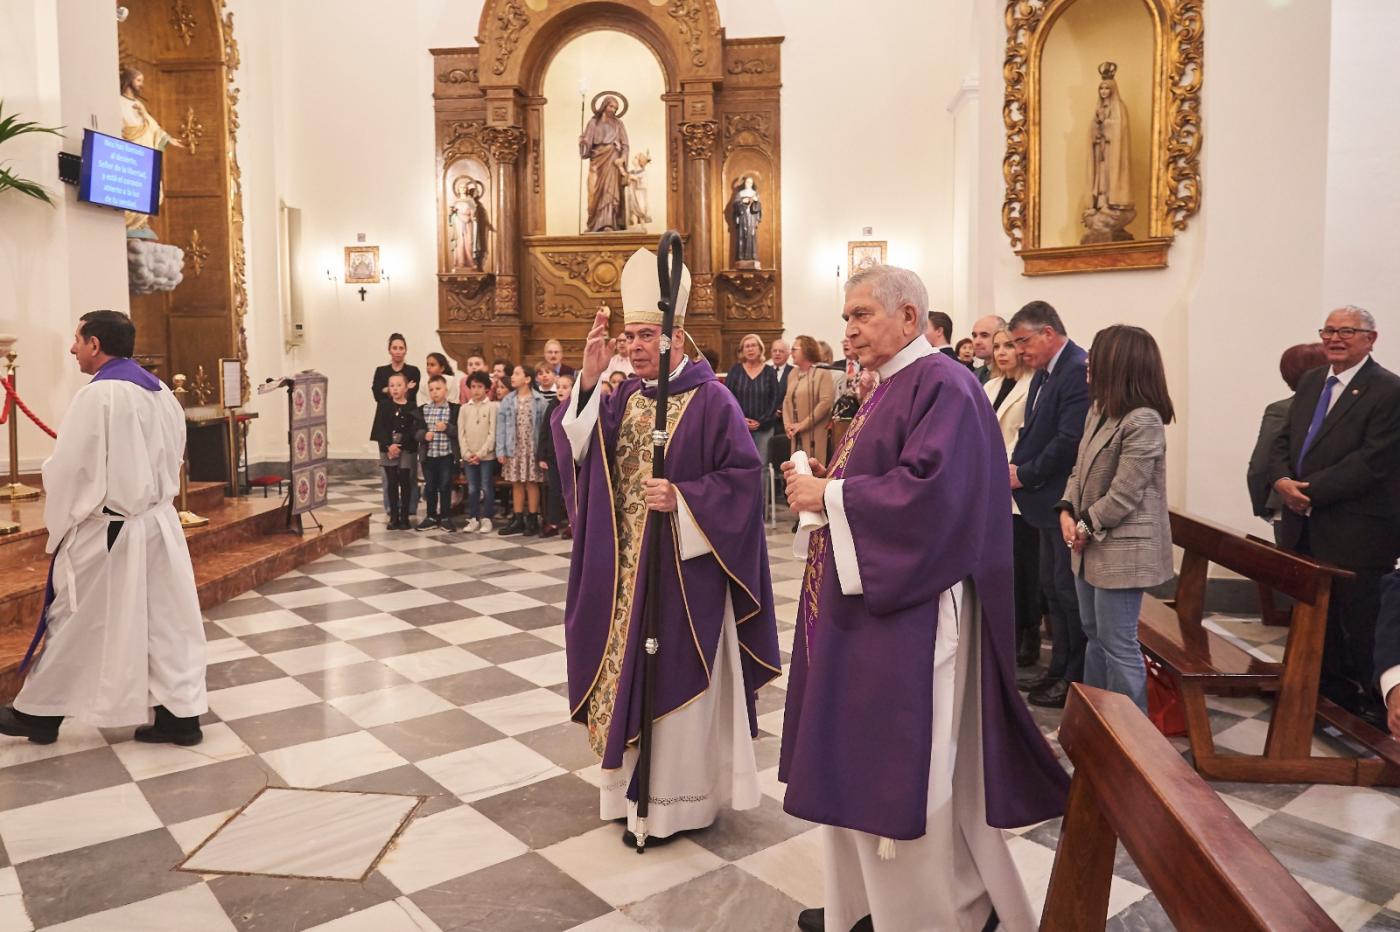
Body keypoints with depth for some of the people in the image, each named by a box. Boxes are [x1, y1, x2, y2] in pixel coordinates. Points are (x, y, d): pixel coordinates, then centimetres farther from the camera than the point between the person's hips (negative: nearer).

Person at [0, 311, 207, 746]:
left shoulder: (96, 396, -17)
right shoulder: (162, 394, 6)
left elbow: (68, 469, -13)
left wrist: (57, 525, 2)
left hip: (104, 531, -7)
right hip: (158, 524, 7)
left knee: (72, 625, 10)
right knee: (167, 621, 8)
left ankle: (39, 713, 26)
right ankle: (181, 714, 12)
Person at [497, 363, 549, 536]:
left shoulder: (540, 401, -4)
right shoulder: (507, 401, 5)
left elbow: (545, 426, -6)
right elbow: (501, 426, 3)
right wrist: (501, 450, -4)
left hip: (532, 448, -3)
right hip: (514, 448, 3)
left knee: (531, 483, 4)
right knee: (516, 484, 8)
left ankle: (532, 520, 12)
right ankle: (518, 520, 15)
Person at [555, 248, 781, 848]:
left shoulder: (710, 400, -10)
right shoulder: (622, 396, 8)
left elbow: (744, 475, -13)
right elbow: (575, 447, -6)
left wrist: (682, 498, -23)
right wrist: (588, 380, -17)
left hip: (684, 568, -6)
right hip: (624, 569, 6)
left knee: (676, 675, 3)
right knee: (631, 669, 14)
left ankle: (678, 798, 19)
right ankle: (641, 784, 31)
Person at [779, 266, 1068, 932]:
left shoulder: (942, 386, -14)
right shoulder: (891, 388, 15)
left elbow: (927, 492, -26)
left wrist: (829, 496, -17)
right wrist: (824, 485, 2)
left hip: (908, 613, -10)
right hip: (865, 604, 10)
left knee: (903, 771, 0)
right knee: (861, 762, 16)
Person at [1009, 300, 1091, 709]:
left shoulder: (1079, 371, -18)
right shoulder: (1043, 372, 13)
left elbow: (1069, 441, -24)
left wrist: (1025, 475, -14)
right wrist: (1016, 468, 0)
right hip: (1049, 500, 10)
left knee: (1069, 589, -1)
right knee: (1052, 587, 16)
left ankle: (1076, 679, 12)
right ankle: (1060, 669, 28)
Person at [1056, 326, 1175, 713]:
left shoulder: (1142, 422, -21)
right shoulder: (1099, 408, 8)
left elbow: (1123, 496, -22)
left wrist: (1086, 527, -11)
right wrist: (1067, 511, -5)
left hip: (1121, 548, -10)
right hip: (1092, 544, 10)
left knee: (1119, 645, 1)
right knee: (1095, 635, 21)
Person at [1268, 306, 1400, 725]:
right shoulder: (1311, 381, 12)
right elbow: (1283, 440, 12)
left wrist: (1311, 490, -19)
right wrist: (1283, 480, -7)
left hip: (1353, 533, -7)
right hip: (1306, 528, 7)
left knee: (1358, 623, 5)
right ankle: (1328, 688, 34)